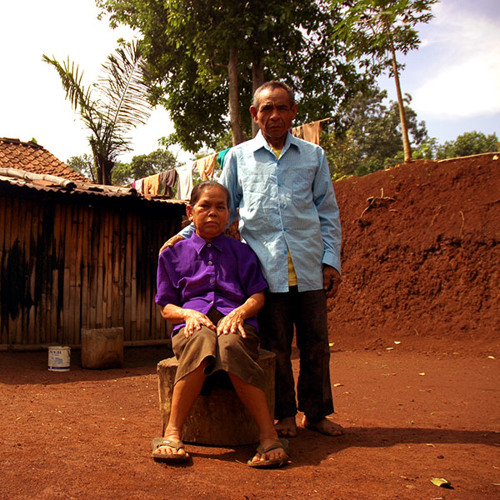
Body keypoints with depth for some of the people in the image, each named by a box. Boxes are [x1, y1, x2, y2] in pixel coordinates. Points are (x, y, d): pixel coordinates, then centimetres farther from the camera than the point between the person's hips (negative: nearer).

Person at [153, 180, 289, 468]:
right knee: (201, 341, -39)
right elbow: (166, 306, 15)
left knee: (231, 345, -39)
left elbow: (258, 295, 11)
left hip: (234, 319, 0)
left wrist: (239, 312, -12)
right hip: (193, 322, 0)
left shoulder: (241, 252, 20)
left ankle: (269, 435, -36)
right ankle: (173, 433, -32)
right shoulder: (174, 254, 19)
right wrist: (188, 314, -8)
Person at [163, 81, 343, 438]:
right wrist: (188, 234, 3)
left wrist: (332, 261, 4)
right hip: (266, 269, -1)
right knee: (276, 346, 6)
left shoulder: (314, 156, 12)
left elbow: (328, 213, 12)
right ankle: (285, 413, 23)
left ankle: (317, 412, 24)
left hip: (309, 268, 1)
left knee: (316, 343, 7)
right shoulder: (238, 157, 11)